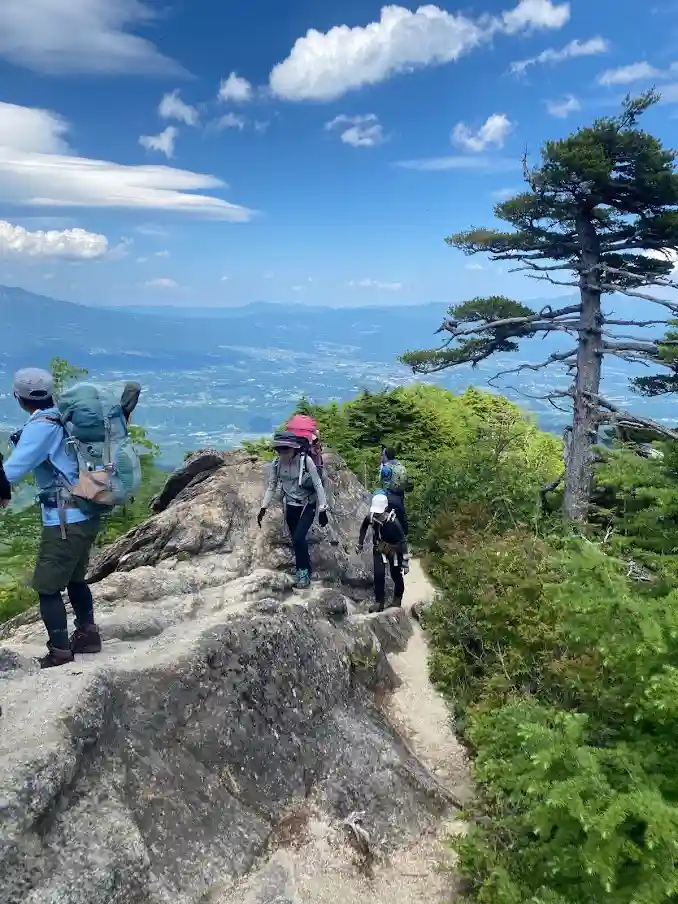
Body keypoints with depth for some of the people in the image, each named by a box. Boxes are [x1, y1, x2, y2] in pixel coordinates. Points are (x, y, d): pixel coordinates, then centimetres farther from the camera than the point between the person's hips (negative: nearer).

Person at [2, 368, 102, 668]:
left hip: (66, 518, -9)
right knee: (74, 578, 23)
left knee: (47, 586, 2)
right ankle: (88, 635, 33)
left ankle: (59, 652, 8)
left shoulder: (41, 426, -15)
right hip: (86, 513, 9)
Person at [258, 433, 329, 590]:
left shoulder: (306, 460, -21)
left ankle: (303, 571, 6)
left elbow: (318, 485, -15)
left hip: (307, 506, -4)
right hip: (290, 506, 4)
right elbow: (271, 486, 3)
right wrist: (263, 508, -2)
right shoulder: (276, 463, -9)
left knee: (298, 538, -15)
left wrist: (322, 510, -15)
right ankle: (305, 568, 31)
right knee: (297, 540, 11)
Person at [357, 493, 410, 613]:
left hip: (394, 550, -3)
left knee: (396, 576, 10)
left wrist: (405, 562, -24)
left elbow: (403, 541, -27)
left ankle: (397, 598, 37)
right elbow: (363, 527, 2)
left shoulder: (393, 523, -35)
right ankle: (379, 602, 6)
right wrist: (360, 544, 9)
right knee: (379, 574, -9)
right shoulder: (371, 518, -23)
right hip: (379, 549, 3)